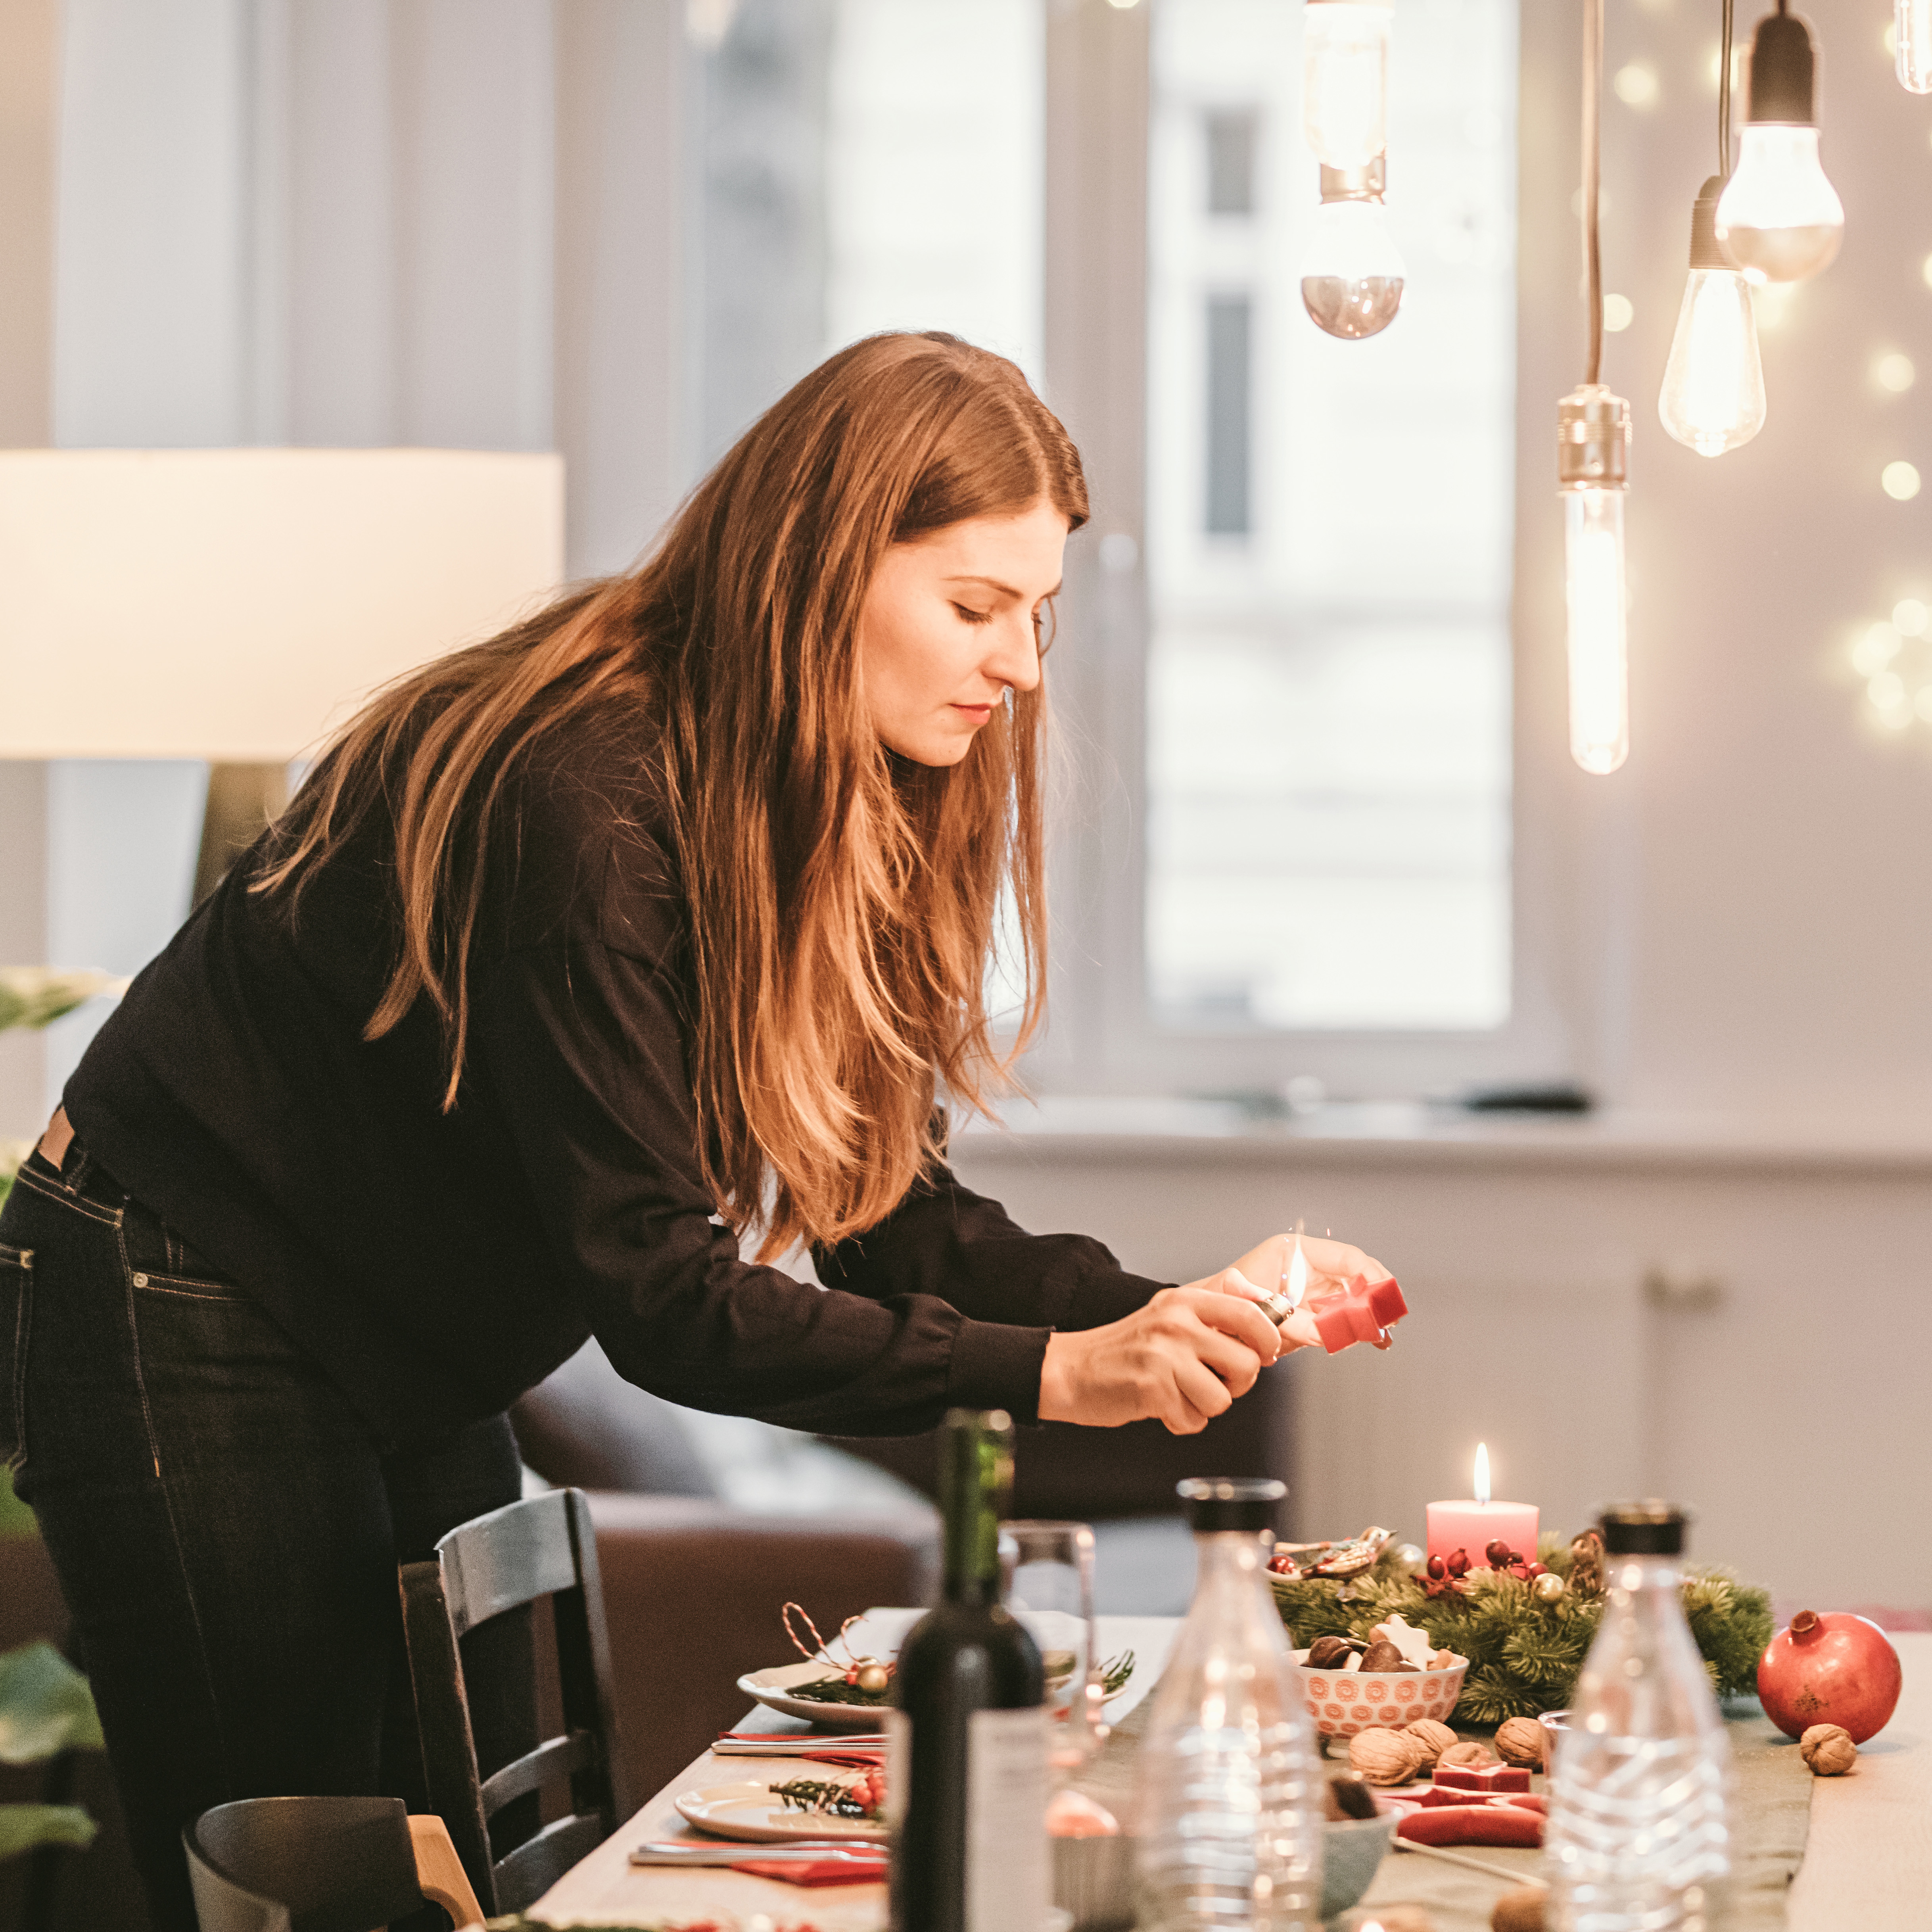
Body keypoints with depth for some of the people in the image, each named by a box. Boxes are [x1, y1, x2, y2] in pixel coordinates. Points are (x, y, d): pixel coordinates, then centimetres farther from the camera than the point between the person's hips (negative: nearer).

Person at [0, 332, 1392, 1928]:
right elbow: (657, 1293, -30)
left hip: (406, 1363, 9)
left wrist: (1166, 1310, -20)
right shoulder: (578, 801, -30)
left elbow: (880, 1210, -4)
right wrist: (1051, 1373, -37)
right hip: (184, 1331, -9)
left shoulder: (831, 807, -2)